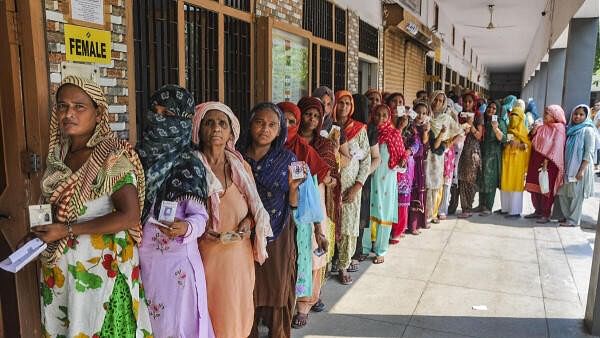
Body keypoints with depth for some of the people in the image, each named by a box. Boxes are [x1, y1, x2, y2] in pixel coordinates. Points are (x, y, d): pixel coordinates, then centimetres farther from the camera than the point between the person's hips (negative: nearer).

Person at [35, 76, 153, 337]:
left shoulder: (112, 156, -17)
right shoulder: (57, 154, 4)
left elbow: (130, 216, -24)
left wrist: (67, 231, -21)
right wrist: (41, 231, -5)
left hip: (100, 263, -6)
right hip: (59, 265, 6)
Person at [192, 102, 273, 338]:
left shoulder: (242, 166, 5)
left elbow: (255, 209, 14)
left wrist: (249, 222, -4)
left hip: (239, 255, 3)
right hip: (205, 254, -3)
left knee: (237, 315, 15)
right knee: (207, 317, 8)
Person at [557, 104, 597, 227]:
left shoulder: (588, 130, -8)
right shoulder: (571, 129, 11)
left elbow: (589, 153, -12)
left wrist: (581, 170, -18)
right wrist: (563, 167, 10)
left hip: (580, 168, -6)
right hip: (568, 167, 7)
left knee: (576, 194, 0)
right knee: (563, 193, 9)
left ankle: (573, 220, 8)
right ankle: (567, 216, 22)